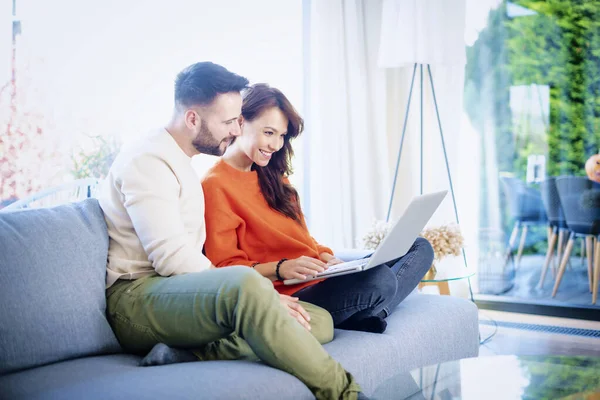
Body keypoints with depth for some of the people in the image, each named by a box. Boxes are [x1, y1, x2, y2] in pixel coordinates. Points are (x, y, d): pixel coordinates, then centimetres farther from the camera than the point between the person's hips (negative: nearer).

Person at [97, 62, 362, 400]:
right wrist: (264, 296, -19)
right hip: (136, 295, -9)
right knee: (246, 284, -40)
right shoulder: (148, 159, -8)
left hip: (186, 292, 9)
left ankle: (188, 356, -26)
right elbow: (172, 258, -19)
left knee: (319, 321, -8)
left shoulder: (183, 163, 21)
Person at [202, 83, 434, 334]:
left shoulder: (271, 177, 23)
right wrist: (281, 268, -27)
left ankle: (368, 313, -12)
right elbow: (225, 267, -13)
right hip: (286, 295, -10)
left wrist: (326, 257, -1)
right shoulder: (215, 186, -7)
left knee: (420, 248, 6)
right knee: (380, 278, -34)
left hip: (321, 278, 10)